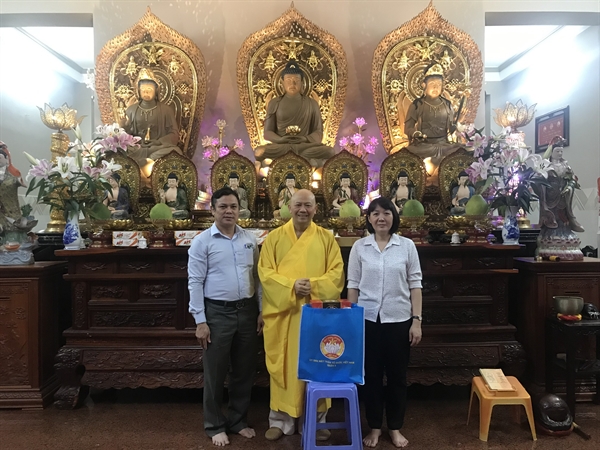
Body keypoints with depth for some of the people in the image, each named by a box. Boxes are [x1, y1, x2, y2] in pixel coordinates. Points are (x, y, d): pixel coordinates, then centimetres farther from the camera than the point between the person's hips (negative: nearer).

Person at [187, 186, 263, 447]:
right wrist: (200, 321, -10)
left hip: (247, 310, 4)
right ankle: (215, 426, 27)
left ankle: (238, 421, 32)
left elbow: (257, 277, 9)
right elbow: (195, 282, -7)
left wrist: (261, 311, 6)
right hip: (217, 312, -4)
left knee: (245, 371, 14)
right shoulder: (202, 241, -5)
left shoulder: (250, 239, 6)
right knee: (215, 373, 9)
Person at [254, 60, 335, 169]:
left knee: (329, 152, -29)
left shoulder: (312, 104, 11)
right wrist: (281, 140, -14)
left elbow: (318, 132, 8)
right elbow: (268, 132, 7)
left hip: (305, 145, 1)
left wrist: (305, 139, -14)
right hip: (280, 145, -1)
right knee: (259, 152, -33)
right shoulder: (274, 103, 11)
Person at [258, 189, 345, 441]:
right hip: (283, 312, 0)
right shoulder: (274, 238, 4)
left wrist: (313, 285, -17)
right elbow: (265, 272, -3)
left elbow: (337, 272, -1)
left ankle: (317, 420, 24)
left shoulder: (326, 238, 5)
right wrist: (291, 286, -17)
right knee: (283, 366, 7)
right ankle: (281, 419, 22)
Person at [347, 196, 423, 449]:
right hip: (368, 320, 0)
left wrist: (417, 320, -4)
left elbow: (415, 285, 0)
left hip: (399, 320, 0)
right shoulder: (359, 247, 0)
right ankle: (374, 427, 27)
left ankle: (395, 428, 29)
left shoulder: (407, 246, 0)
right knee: (371, 375, 10)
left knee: (397, 375, 11)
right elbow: (353, 285, 2)